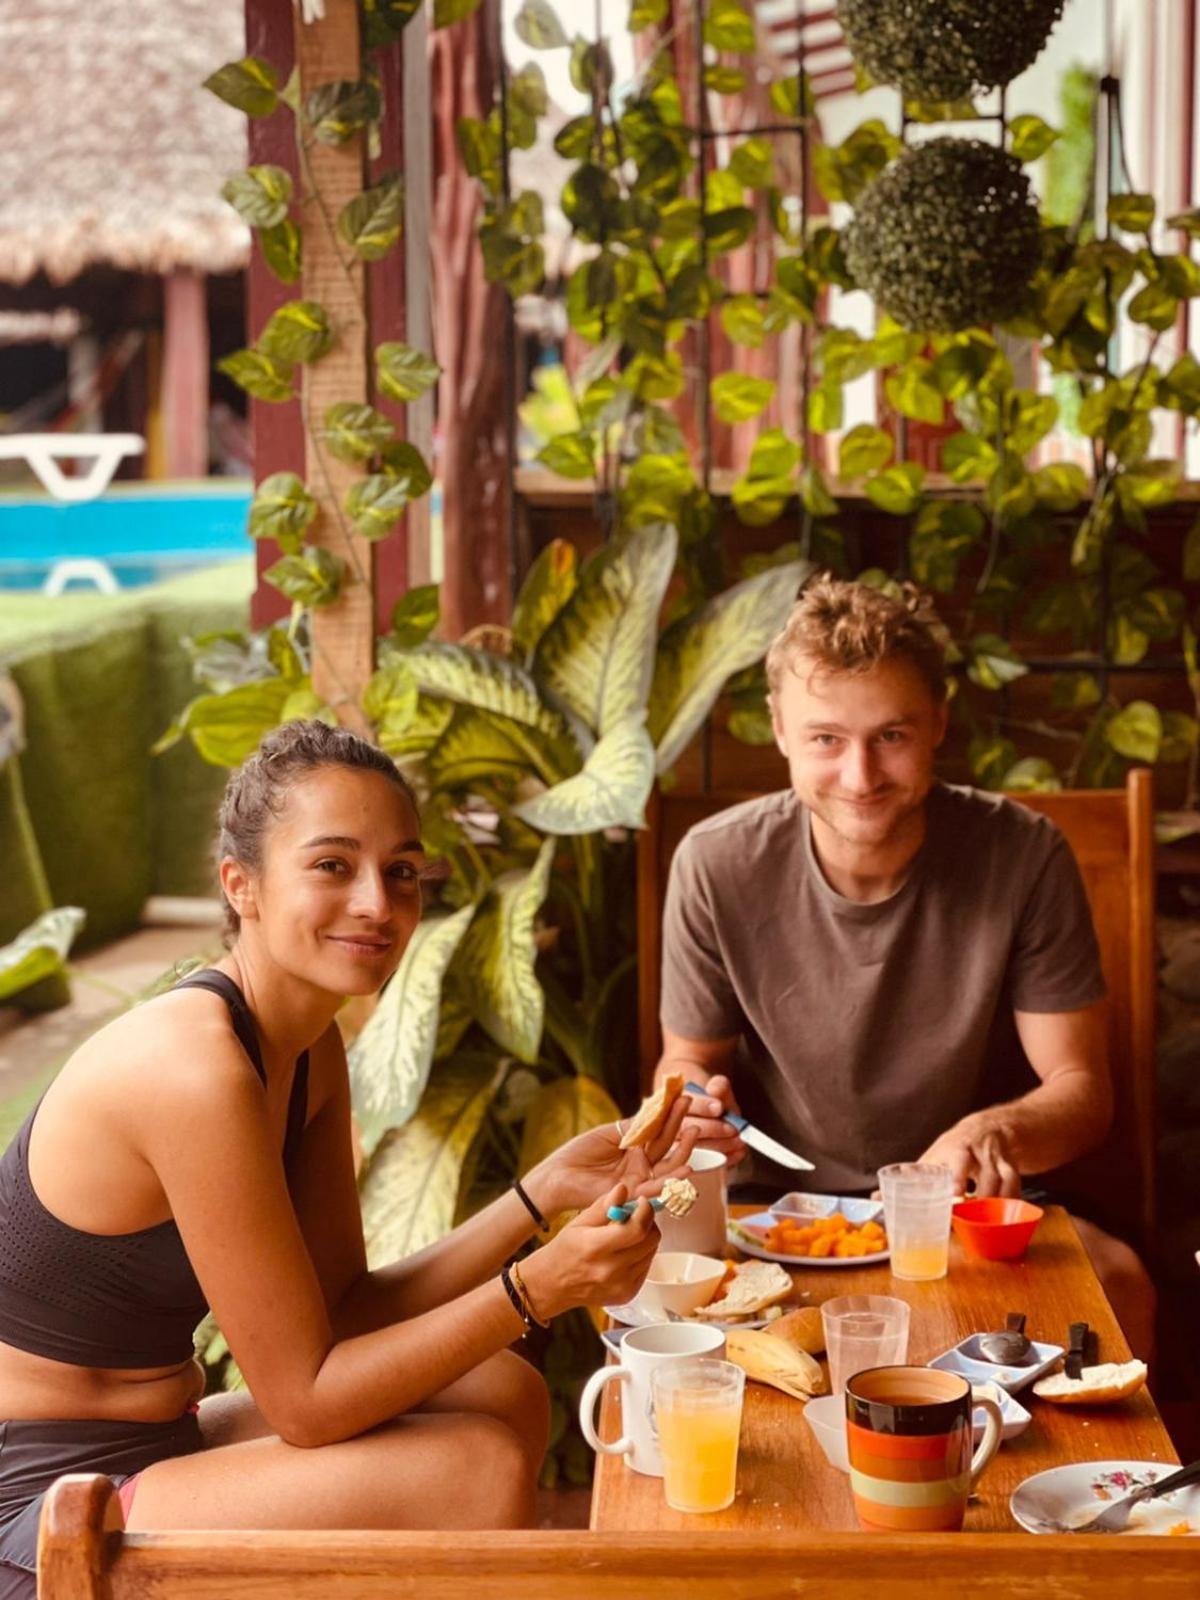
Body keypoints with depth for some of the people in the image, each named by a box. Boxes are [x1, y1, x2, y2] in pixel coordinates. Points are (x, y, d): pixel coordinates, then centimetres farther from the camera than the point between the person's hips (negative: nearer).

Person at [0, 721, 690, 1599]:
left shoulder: (310, 1047, 3)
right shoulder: (200, 1067, -26)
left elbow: (342, 1312, 2)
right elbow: (304, 1399, -21)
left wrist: (547, 1191, -5)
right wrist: (540, 1286, -25)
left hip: (158, 1440, 9)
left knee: (504, 1396, 6)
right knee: (476, 1471, -17)